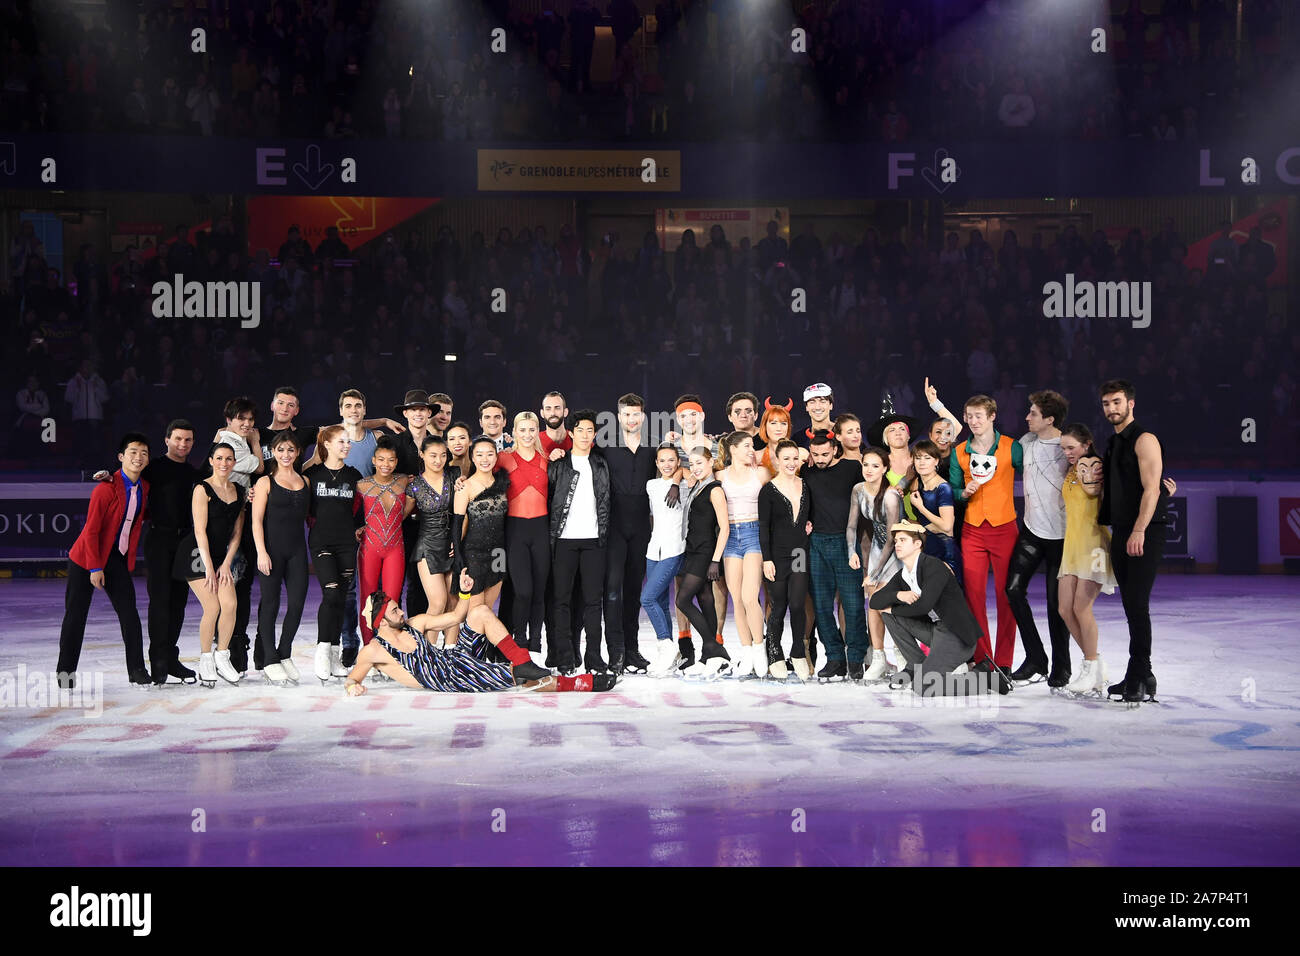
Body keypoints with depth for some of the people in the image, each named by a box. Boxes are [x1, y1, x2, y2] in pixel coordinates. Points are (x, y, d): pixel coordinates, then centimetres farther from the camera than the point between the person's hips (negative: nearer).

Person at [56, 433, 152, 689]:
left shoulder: (144, 487, 2)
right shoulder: (106, 488, -17)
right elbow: (91, 530, -16)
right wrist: (95, 568, -17)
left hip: (118, 560, 5)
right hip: (86, 559, -5)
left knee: (129, 613, -2)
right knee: (76, 614, 0)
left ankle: (136, 670, 4)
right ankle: (66, 670, 11)